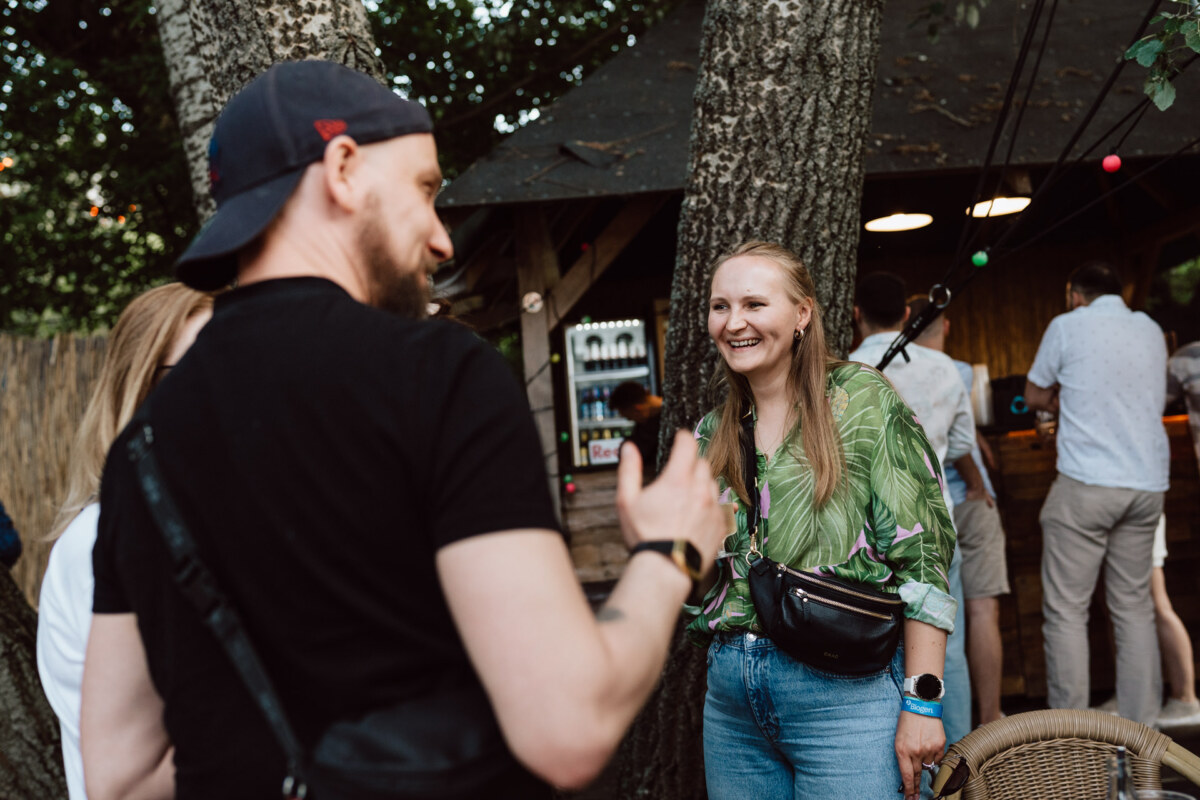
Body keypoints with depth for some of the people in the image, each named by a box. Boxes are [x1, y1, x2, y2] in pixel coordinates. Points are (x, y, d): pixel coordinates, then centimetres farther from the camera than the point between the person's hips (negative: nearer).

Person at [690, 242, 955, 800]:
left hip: (844, 691, -5)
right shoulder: (711, 435, 9)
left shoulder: (862, 399, -5)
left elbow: (921, 551, -9)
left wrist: (922, 702, -13)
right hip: (730, 697, 5)